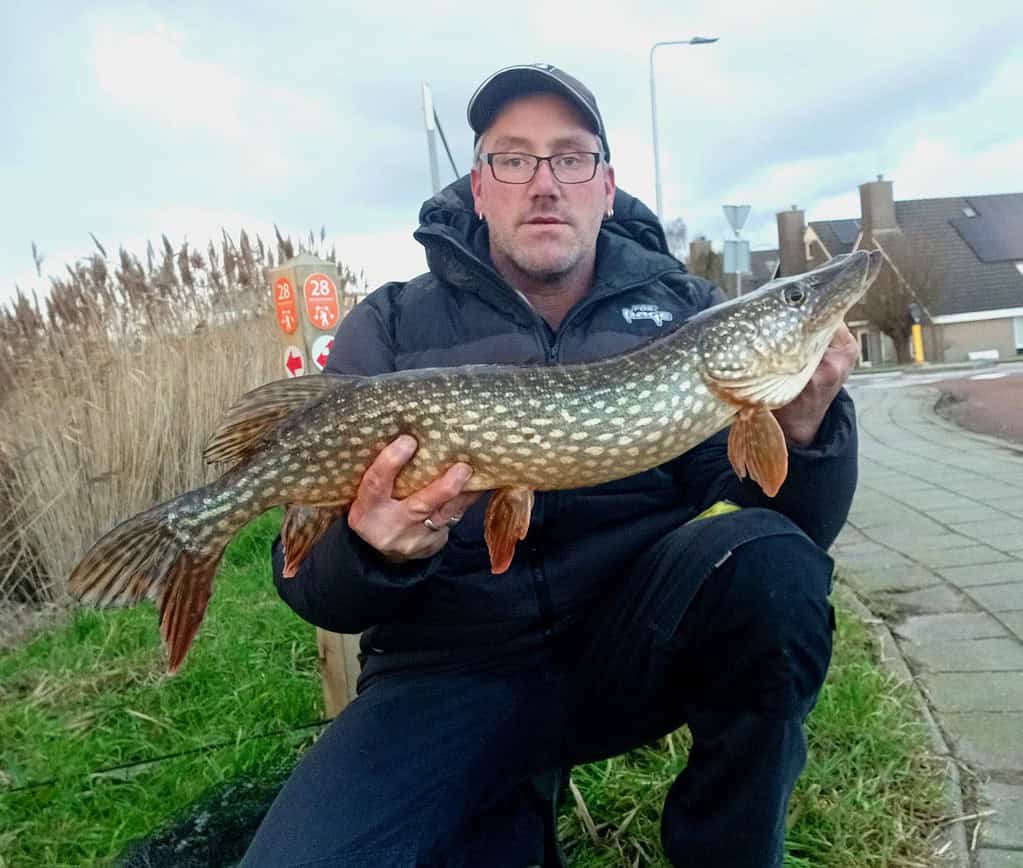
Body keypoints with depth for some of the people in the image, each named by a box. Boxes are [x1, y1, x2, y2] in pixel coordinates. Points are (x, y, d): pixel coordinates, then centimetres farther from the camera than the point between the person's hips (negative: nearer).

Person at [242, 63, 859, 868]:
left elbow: (797, 527, -2)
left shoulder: (688, 309, 3)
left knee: (769, 559, -28)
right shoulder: (388, 330, -1)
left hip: (644, 638, 1)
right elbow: (314, 584, -6)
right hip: (455, 667, 0)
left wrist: (804, 432, -23)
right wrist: (374, 552, -29)